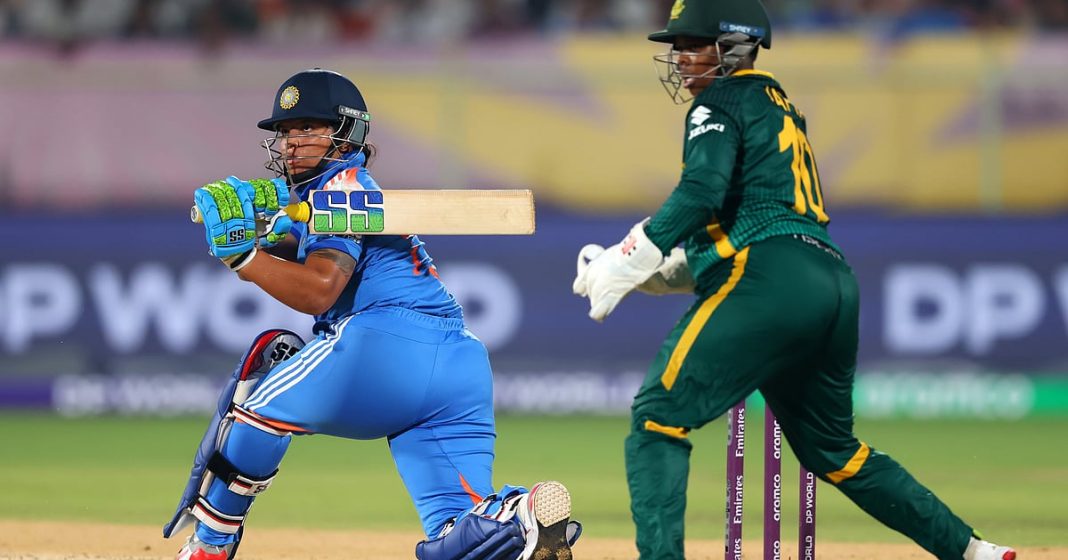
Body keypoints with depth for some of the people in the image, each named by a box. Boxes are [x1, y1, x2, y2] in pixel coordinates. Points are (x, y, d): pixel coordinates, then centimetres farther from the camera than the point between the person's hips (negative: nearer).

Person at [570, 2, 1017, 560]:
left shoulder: (722, 102, 3)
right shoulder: (779, 106, 30)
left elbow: (701, 195, -15)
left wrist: (622, 268, -14)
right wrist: (644, 270, 21)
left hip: (767, 282, -9)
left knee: (657, 418, -8)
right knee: (833, 448, 21)